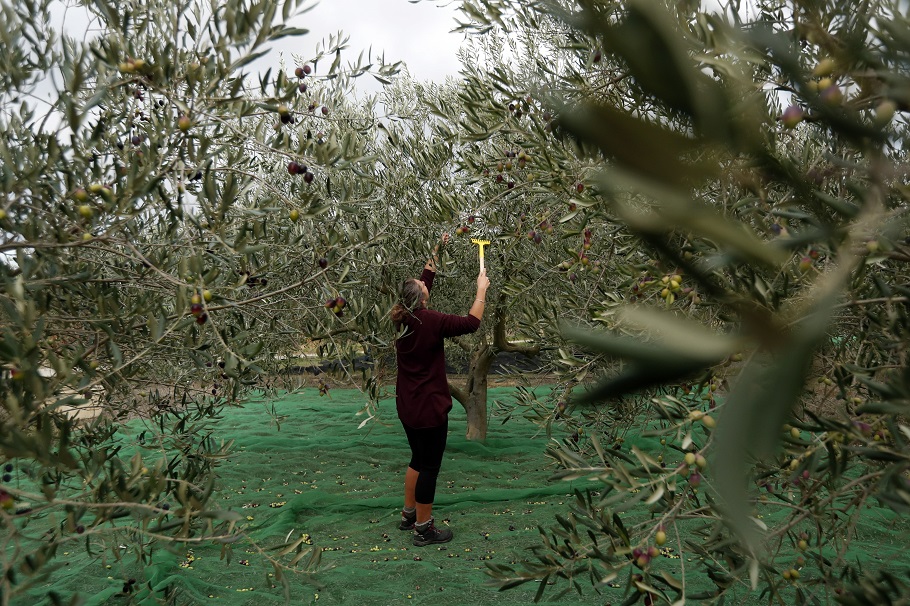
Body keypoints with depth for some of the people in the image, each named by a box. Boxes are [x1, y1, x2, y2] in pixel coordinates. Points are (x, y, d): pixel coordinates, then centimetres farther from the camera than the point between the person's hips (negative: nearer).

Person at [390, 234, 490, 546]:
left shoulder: (403, 317, 2)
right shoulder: (430, 321, -21)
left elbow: (424, 280, 15)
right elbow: (471, 322, -17)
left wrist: (437, 251, 20)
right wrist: (482, 289, -6)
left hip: (407, 404, 8)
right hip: (428, 407, -8)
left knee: (418, 459, 22)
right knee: (429, 466, 4)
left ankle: (409, 514, 35)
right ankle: (424, 530, 14)